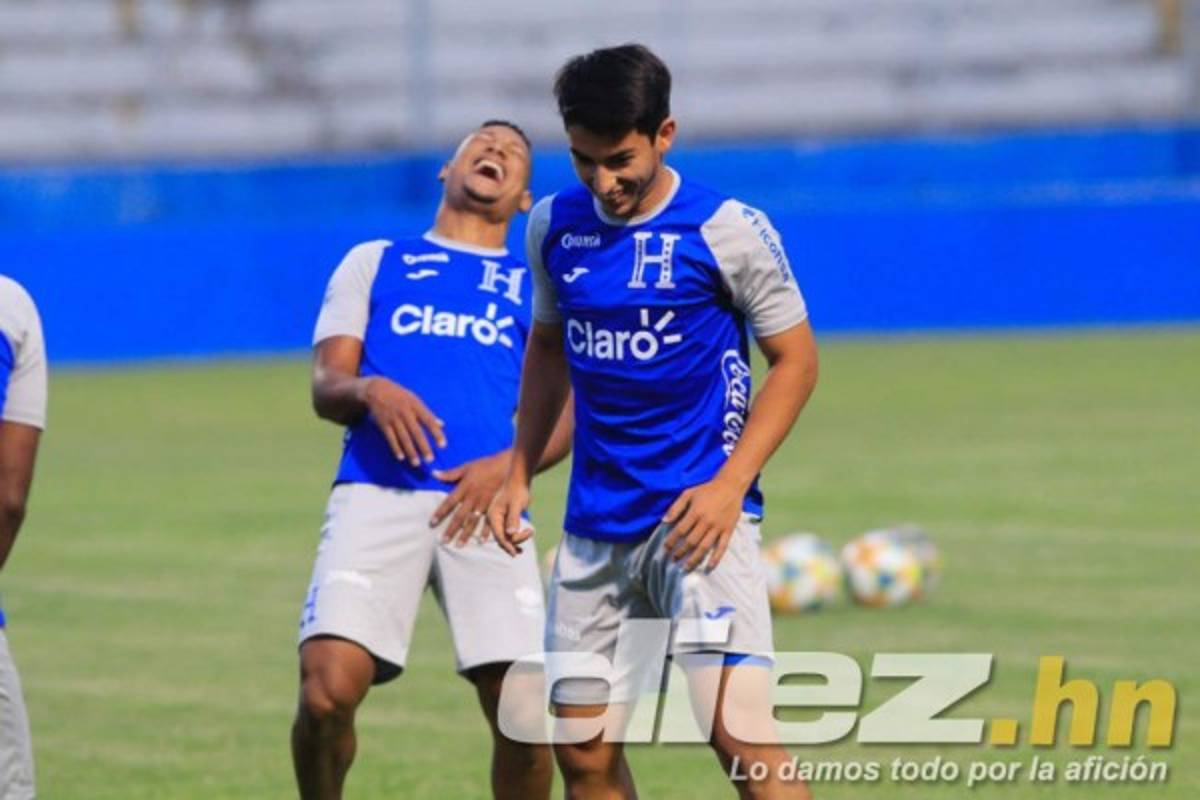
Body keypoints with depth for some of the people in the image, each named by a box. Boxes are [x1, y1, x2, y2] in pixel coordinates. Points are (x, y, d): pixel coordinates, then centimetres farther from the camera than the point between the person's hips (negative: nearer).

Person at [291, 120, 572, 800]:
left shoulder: (539, 286, 24)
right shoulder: (374, 262, 23)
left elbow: (566, 412, 14)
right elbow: (326, 386, 13)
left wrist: (507, 466, -6)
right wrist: (370, 391, -11)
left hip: (483, 504, 1)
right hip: (377, 492, -1)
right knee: (327, 688, -18)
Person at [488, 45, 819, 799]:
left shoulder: (727, 230, -9)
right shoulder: (555, 226, 5)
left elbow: (795, 357, -3)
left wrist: (731, 484, -14)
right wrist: (520, 474, 14)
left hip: (697, 515, -5)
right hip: (595, 524, 6)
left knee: (740, 731, -19)